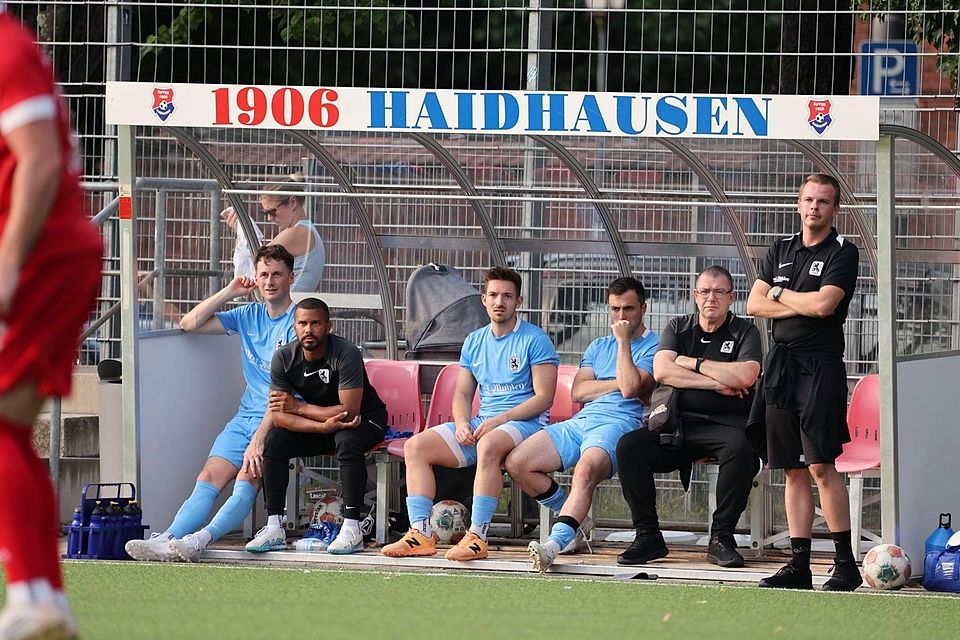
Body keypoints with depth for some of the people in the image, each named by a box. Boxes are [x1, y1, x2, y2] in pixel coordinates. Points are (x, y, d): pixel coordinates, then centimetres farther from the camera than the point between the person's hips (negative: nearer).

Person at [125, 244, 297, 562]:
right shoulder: (249, 316, 17)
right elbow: (190, 324, 17)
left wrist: (259, 438, -22)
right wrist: (228, 293, 7)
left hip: (279, 420, -6)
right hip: (246, 416, 6)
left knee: (248, 477, -29)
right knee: (209, 477, -14)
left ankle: (202, 538, -46)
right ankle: (168, 539, -33)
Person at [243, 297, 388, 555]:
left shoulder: (346, 354, -27)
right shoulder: (284, 358, -13)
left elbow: (349, 411, -31)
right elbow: (279, 416, -18)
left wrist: (299, 407, -23)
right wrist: (324, 426, -34)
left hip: (365, 419, -5)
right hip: (317, 420, 5)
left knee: (347, 440, -37)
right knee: (274, 441, -19)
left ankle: (352, 529, -35)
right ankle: (274, 529, -18)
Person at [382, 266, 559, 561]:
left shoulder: (535, 340, -3)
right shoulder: (474, 342, 17)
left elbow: (544, 396, -10)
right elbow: (462, 394, 19)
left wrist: (499, 420, -19)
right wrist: (461, 423, -5)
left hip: (525, 422, -7)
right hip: (481, 423, 7)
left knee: (489, 445, -40)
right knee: (416, 446, -10)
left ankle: (477, 537, -40)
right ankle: (421, 534, -18)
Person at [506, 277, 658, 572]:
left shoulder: (653, 346, 7)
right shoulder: (598, 346, 28)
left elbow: (630, 388, -11)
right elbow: (578, 391, 13)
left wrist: (623, 341, -4)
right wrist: (620, 383, 0)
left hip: (618, 423, -7)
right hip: (581, 421, 7)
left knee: (586, 470, -38)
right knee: (516, 463, -11)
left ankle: (556, 542, -54)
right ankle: (577, 520, 3)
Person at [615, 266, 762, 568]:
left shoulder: (744, 332, 7)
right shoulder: (678, 327, 15)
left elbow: (745, 376, -13)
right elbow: (662, 371, -3)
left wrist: (693, 363, -4)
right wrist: (717, 384, -8)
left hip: (725, 423, -3)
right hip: (679, 423, 3)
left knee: (741, 448, -37)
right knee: (629, 446, -23)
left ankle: (721, 537, -25)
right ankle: (648, 536, -14)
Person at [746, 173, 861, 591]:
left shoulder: (842, 252, -2)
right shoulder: (781, 250, 17)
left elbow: (824, 304, -16)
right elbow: (755, 304, 8)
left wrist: (780, 294, 0)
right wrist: (803, 305, -6)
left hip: (819, 365, -6)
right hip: (780, 365, 6)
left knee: (820, 465, -12)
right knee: (793, 470, 6)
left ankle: (846, 563, -9)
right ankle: (799, 565, 7)